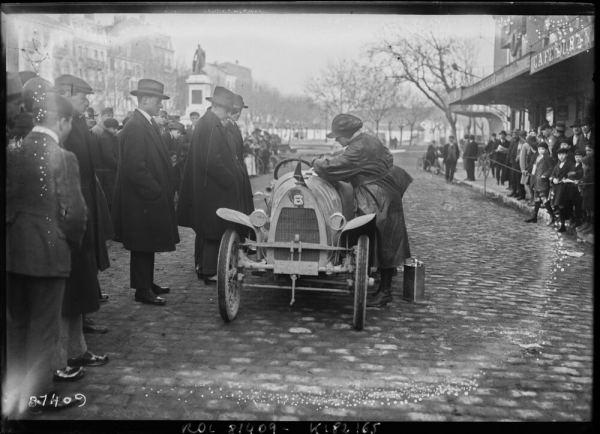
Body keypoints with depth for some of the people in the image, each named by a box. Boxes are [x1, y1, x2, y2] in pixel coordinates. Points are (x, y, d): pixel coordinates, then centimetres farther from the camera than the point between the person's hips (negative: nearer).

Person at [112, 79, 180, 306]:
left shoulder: (150, 124, 12)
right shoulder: (135, 127, -17)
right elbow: (135, 167, -22)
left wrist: (166, 190, 11)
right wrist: (156, 191, -17)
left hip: (152, 197, 9)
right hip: (141, 201, -9)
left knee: (149, 244, 17)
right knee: (143, 245, 0)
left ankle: (147, 282, 28)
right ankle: (142, 289, 10)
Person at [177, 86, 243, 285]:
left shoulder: (205, 122, 12)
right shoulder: (212, 125, -20)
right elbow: (212, 161, -25)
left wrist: (234, 175, 13)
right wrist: (230, 179, -16)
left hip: (204, 186, 11)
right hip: (213, 189, -11)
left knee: (205, 229, 19)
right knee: (215, 230, -2)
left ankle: (202, 266, 30)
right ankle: (209, 272, 5)